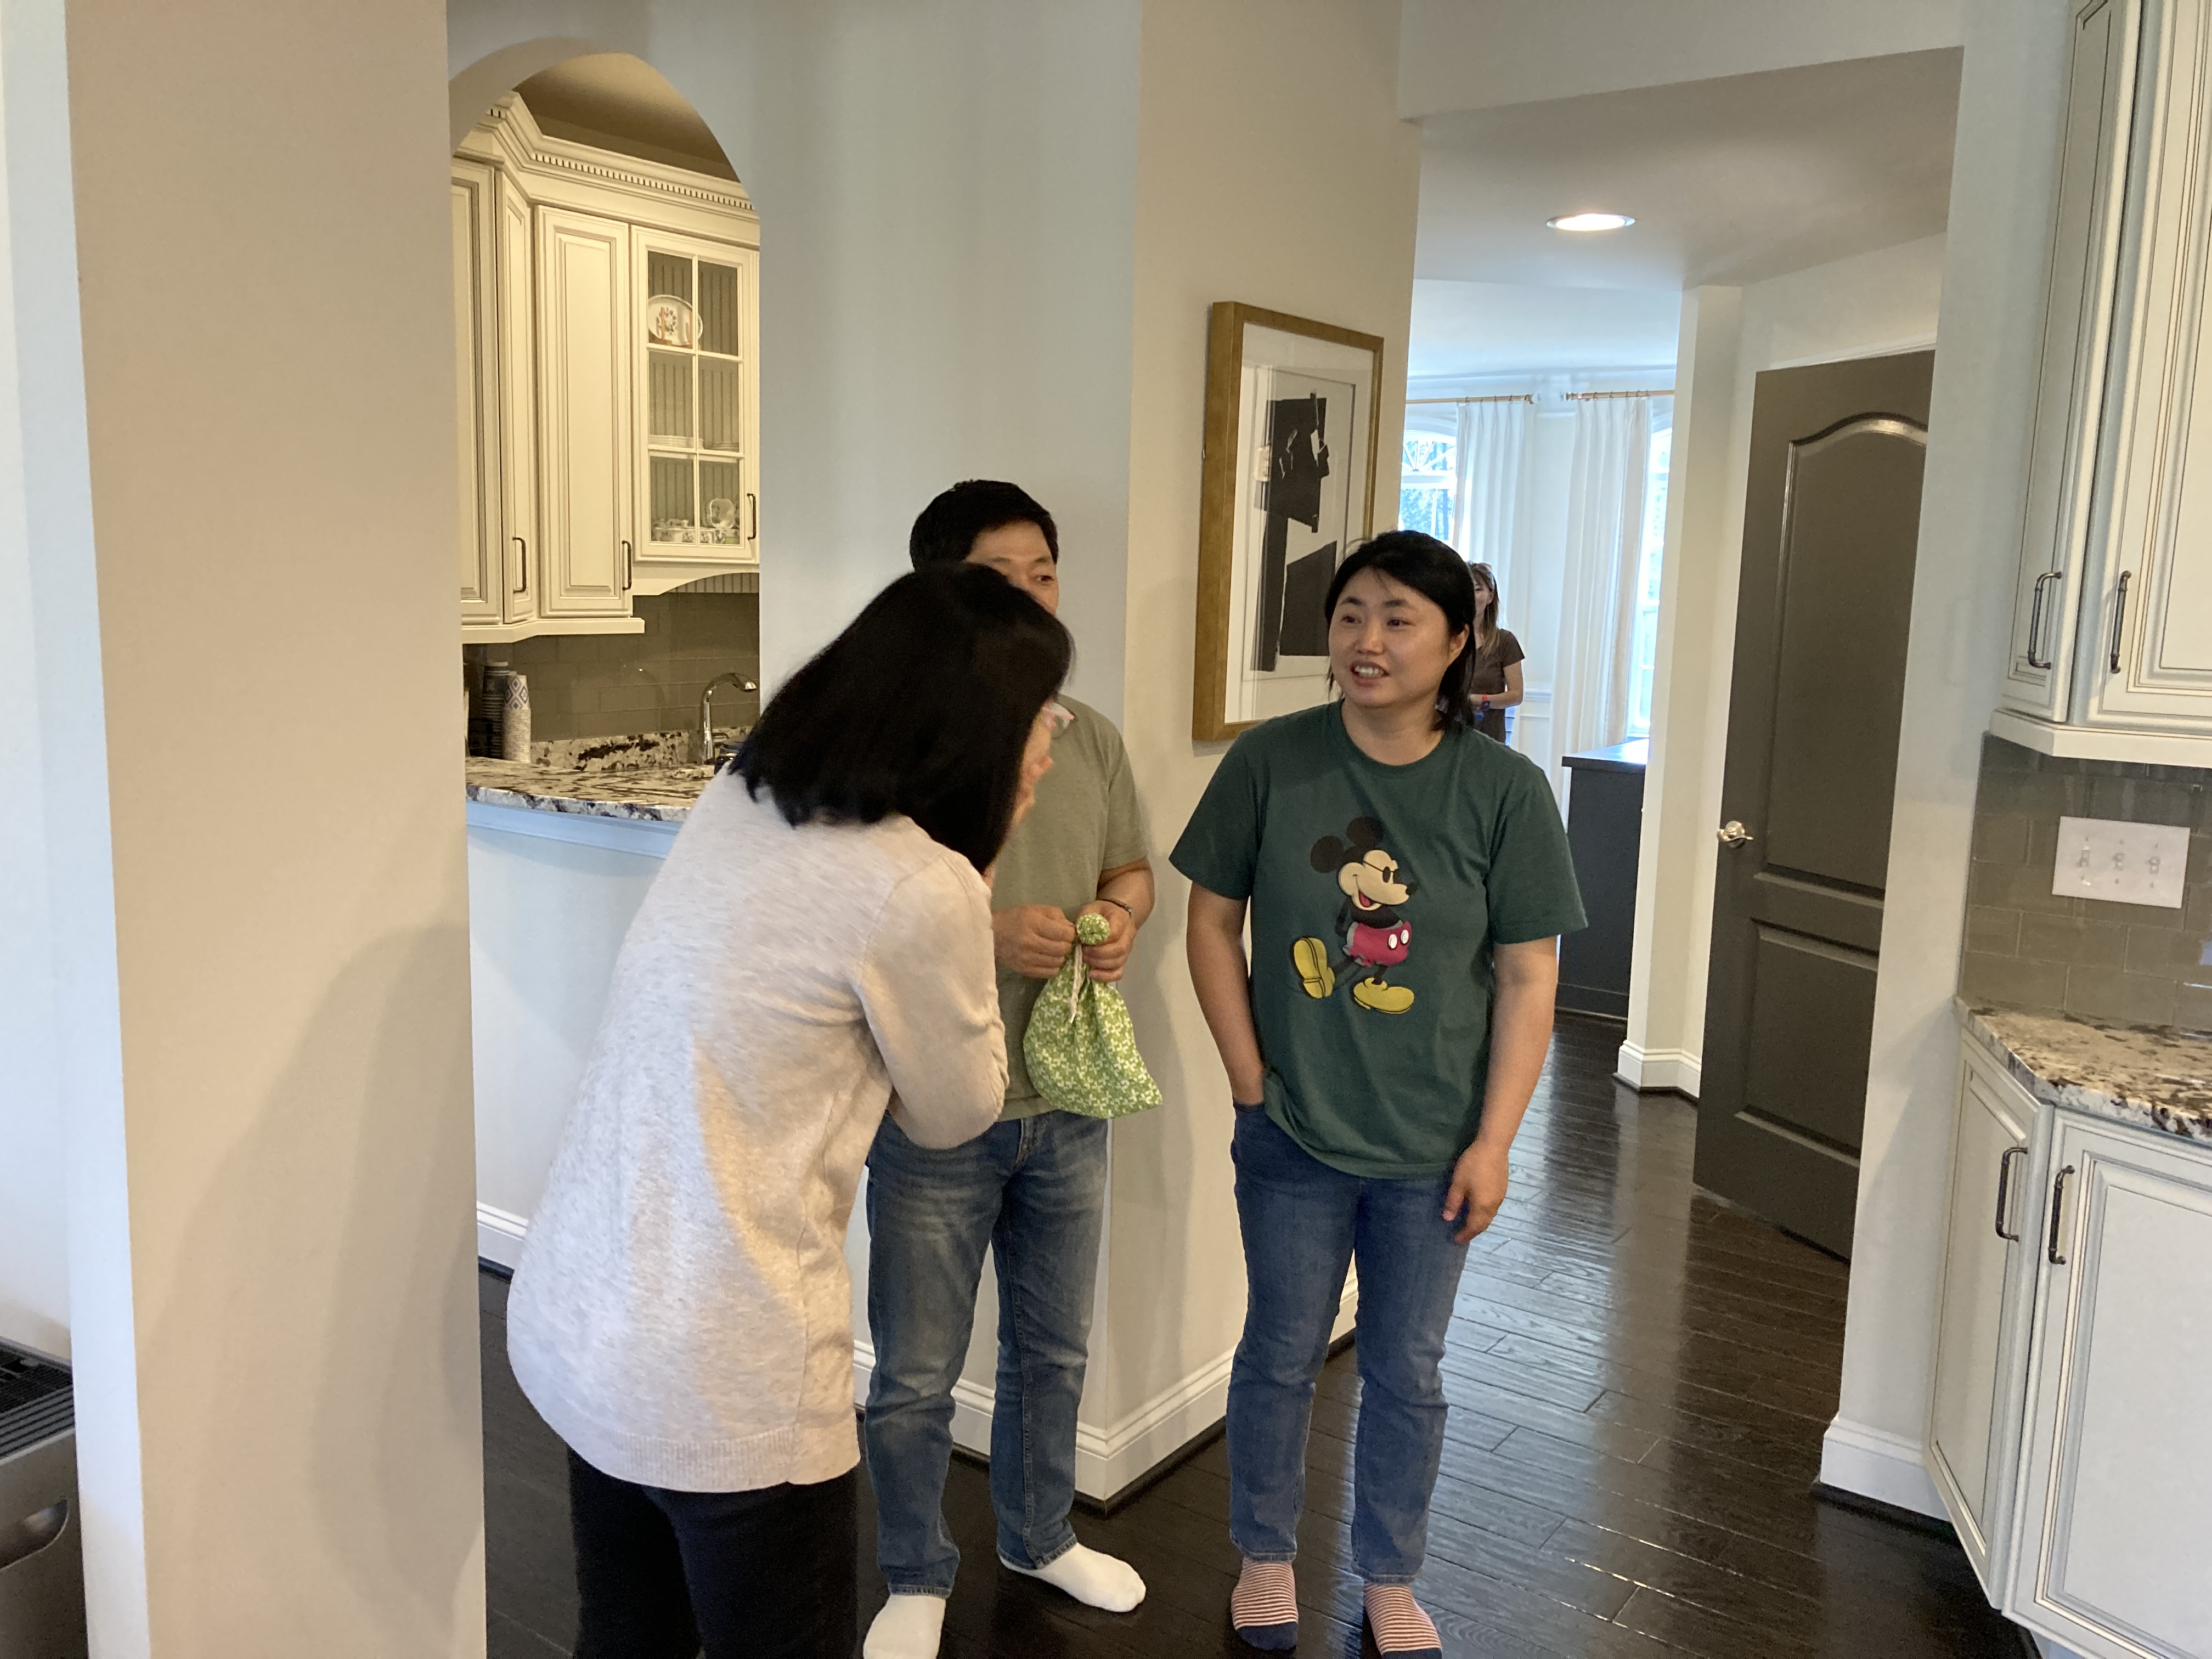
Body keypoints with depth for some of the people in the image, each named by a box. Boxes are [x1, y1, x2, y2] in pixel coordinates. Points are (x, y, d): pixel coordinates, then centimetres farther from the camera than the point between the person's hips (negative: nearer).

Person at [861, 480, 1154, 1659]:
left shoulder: (1090, 738, 2)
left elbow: (1130, 868, 14)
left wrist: (1120, 918, -8)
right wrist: (983, 935, -28)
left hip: (1066, 1109, 5)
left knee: (1052, 1350, 23)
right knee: (916, 1376, 12)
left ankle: (1038, 1536, 47)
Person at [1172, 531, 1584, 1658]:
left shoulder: (1504, 791, -10)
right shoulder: (1270, 761, -8)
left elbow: (1527, 976, -6)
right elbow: (1213, 918, -1)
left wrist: (1494, 1141, -7)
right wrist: (1249, 1075, -5)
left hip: (1432, 1147, 0)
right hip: (1292, 1133, 0)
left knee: (1406, 1372, 16)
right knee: (1282, 1355, 16)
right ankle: (1267, 1559, 40)